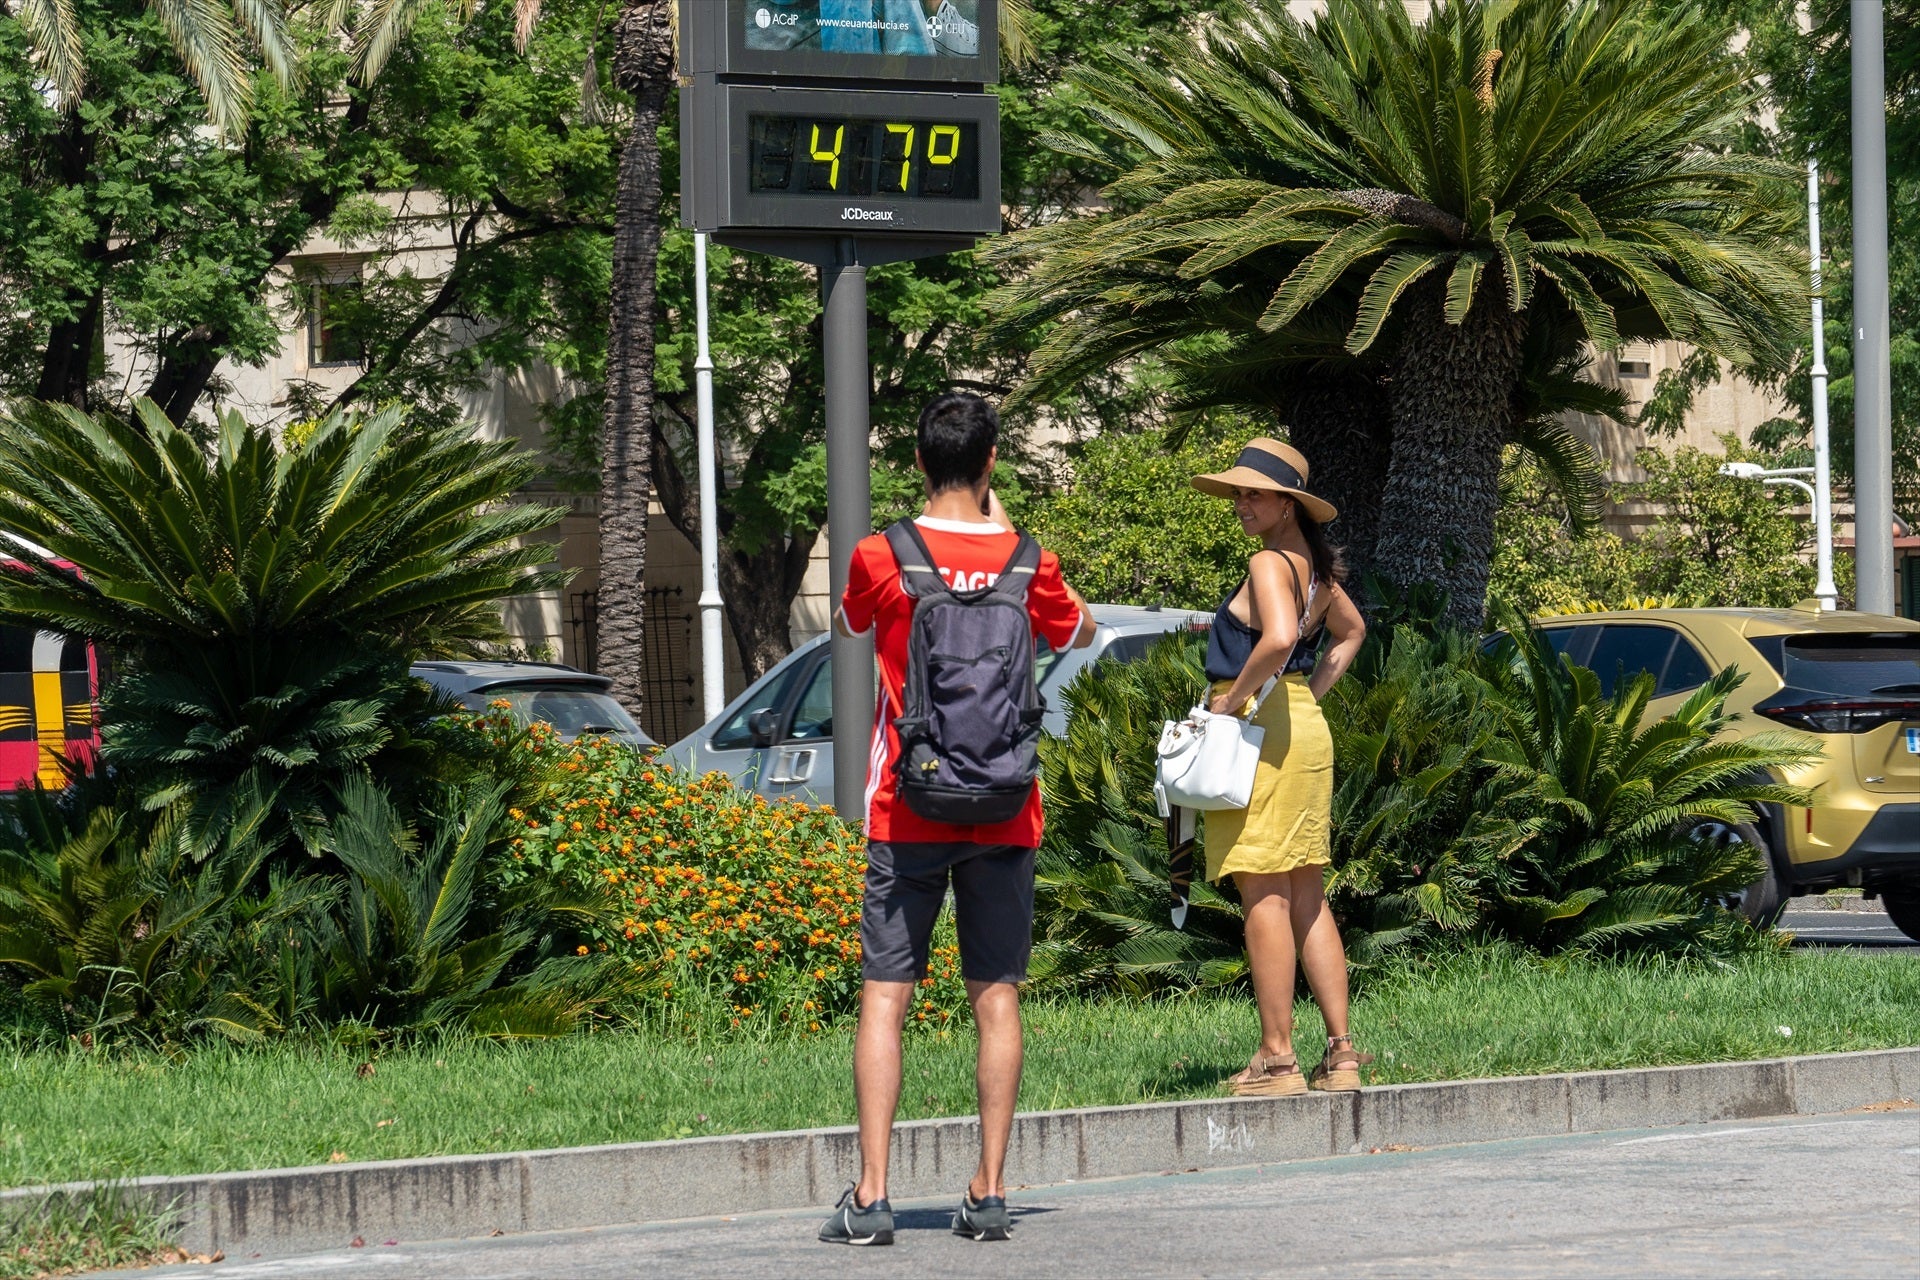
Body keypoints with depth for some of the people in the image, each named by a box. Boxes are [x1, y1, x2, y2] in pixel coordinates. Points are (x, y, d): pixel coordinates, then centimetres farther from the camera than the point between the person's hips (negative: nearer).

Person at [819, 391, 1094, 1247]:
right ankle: (990, 1193, 2)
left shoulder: (880, 557, -7)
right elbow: (1079, 632, 19)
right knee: (996, 997, 5)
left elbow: (848, 627, 16)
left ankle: (871, 1197, -8)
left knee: (885, 996, -1)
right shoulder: (1026, 561, -3)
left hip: (906, 814, -1)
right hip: (1004, 815, 1)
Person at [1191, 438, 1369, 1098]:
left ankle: (1276, 1058, -8)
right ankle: (1341, 1051, 10)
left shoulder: (1269, 564, -13)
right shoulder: (1315, 566, 14)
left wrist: (1233, 697, -18)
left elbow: (1278, 639, -31)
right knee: (1308, 901, 11)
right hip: (1306, 727, 9)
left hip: (1259, 725, -9)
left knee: (1265, 899, -7)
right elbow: (1352, 631, 33)